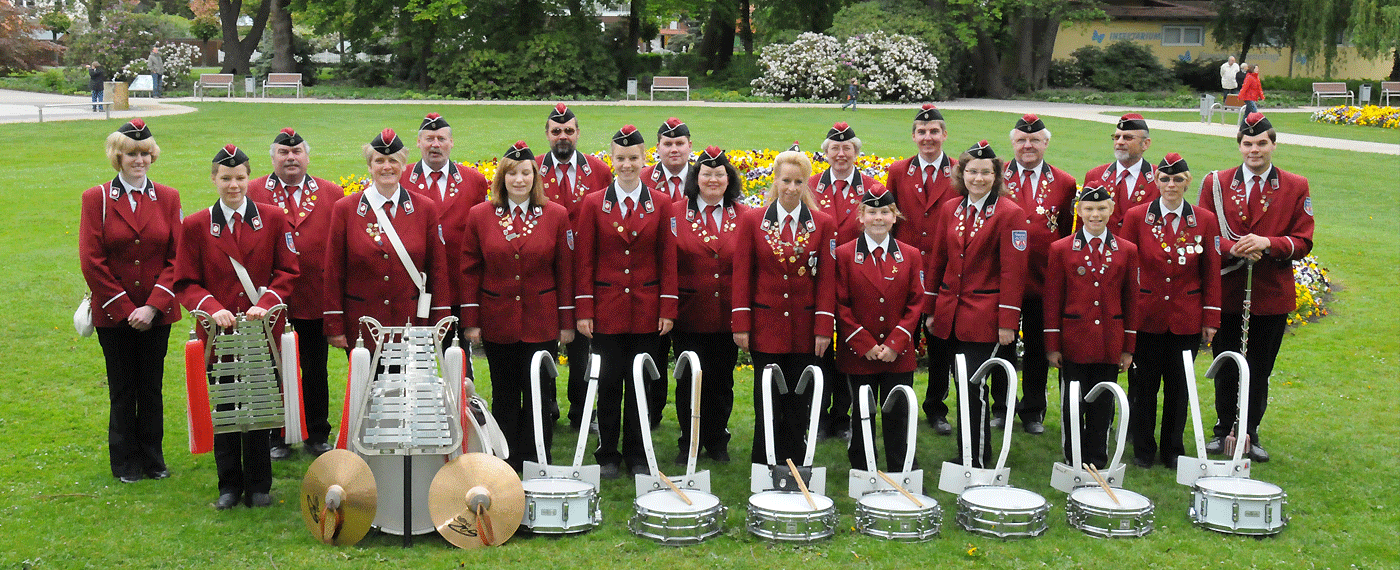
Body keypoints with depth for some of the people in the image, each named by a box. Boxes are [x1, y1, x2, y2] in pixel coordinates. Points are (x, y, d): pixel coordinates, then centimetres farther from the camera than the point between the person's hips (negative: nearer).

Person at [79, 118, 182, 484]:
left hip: (157, 313, 1)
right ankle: (126, 462, 20)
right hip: (113, 313, -1)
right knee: (122, 391, 8)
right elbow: (91, 261, -7)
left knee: (152, 388, 9)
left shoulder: (168, 198, 3)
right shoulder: (96, 198, -2)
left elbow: (177, 258, -1)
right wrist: (126, 309, -11)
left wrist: (152, 306, -11)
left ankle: (153, 458, 22)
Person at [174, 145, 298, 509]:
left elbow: (288, 272, 2)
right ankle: (229, 485, 21)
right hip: (219, 331, 0)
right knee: (224, 408, 7)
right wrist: (212, 308, -16)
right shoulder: (195, 226, 2)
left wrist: (266, 303, -14)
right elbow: (185, 284, 2)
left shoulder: (273, 219, 2)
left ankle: (258, 485, 18)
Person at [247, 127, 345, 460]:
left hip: (316, 300, 1)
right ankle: (276, 439, 20)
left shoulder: (332, 194, 6)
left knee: (316, 372, 10)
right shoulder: (252, 193, 2)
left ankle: (318, 436, 22)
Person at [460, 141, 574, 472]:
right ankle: (505, 467, 21)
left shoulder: (556, 215, 1)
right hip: (497, 321, 1)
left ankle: (537, 467, 12)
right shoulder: (479, 216, 2)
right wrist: (470, 321, -1)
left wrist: (567, 321, 1)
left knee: (539, 395, 1)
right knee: (504, 396, 10)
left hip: (542, 323, -1)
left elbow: (565, 271, 3)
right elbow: (470, 271, 3)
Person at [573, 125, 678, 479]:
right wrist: (583, 310, -4)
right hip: (607, 310, 0)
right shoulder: (594, 204, 2)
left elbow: (668, 260, 4)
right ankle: (608, 455, 16)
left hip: (646, 311, 1)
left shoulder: (660, 204, 4)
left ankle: (637, 456, 18)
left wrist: (668, 309, -1)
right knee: (608, 383, 4)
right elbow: (584, 260, 2)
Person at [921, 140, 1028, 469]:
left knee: (974, 387, -6)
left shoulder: (1010, 213, -7)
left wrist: (1007, 321, -12)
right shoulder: (950, 209, 9)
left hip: (983, 318, -5)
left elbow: (1013, 271, -9)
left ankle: (977, 463, 5)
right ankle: (965, 455, 23)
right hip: (950, 314, 5)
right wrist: (930, 309, 14)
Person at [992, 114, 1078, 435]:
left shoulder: (1064, 183, 5)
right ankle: (1002, 408, 24)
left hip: (1044, 280, 1)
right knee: (1003, 345, 9)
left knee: (1038, 348, 9)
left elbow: (1070, 236, 8)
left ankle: (1033, 412, 23)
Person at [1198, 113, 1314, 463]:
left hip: (1272, 296, 0)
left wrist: (1268, 244, -19)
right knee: (1225, 368, 9)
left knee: (1259, 371, 8)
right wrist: (1233, 250, -19)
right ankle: (1224, 428, 25)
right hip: (1226, 293, 0)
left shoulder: (1296, 188, 3)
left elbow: (1303, 242, -1)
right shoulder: (1217, 184, 2)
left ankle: (1251, 433, 23)